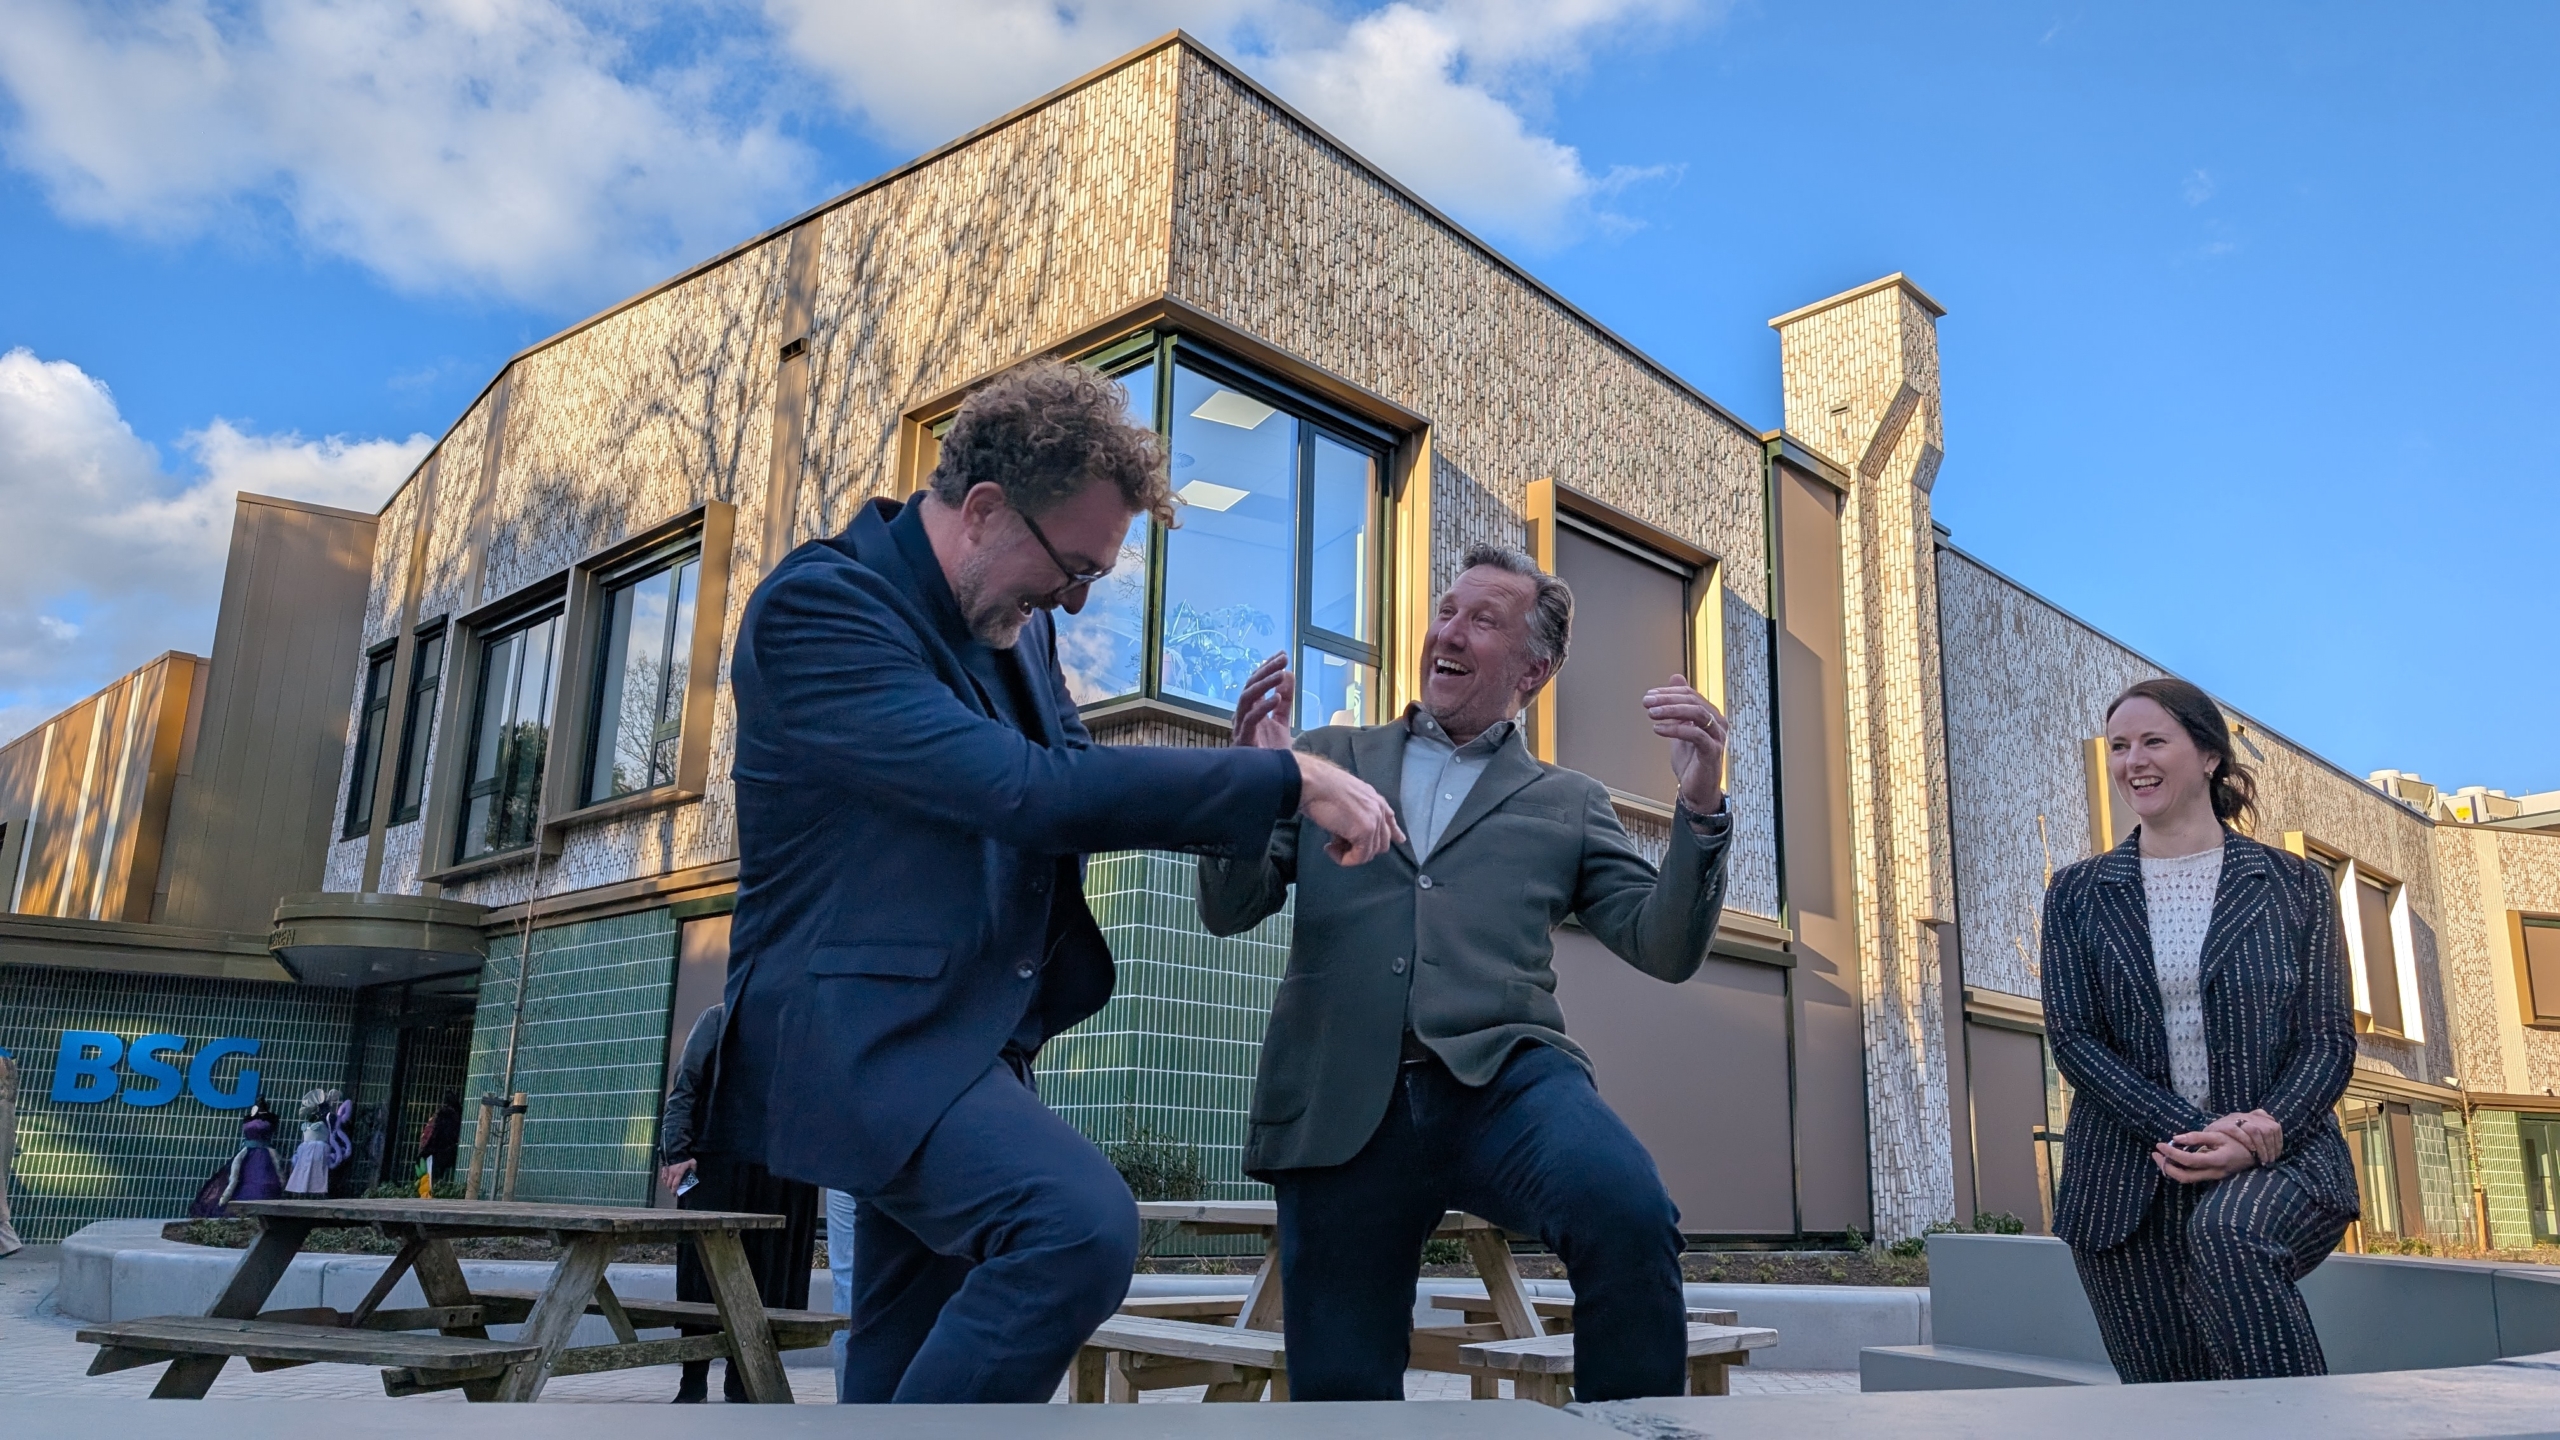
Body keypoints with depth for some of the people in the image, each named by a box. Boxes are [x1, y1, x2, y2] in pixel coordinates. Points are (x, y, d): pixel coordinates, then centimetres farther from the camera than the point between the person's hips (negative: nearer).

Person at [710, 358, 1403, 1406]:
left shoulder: (1017, 621, 8)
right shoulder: (816, 604, -17)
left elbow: (1075, 781, 16)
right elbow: (1024, 793, -27)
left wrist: (1247, 789, -3)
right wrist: (1289, 779, -24)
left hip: (973, 1037, 9)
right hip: (856, 1028, -8)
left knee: (909, 1366, 14)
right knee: (1080, 1223, -29)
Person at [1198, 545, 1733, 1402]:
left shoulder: (1569, 805, 18)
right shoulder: (1329, 758, 19)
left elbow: (1665, 951, 9)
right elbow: (1228, 911, 11)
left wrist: (1700, 808, -8)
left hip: (1502, 1076, -1)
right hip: (1341, 1104, 1)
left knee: (1630, 1213, -29)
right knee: (1338, 1393, -5)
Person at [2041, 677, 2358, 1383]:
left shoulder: (2294, 884, 8)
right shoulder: (2078, 894, 9)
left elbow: (2329, 1040, 3)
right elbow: (2073, 1038, 0)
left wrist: (2260, 1136, -16)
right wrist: (2195, 1133, -14)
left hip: (2280, 1164, -2)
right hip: (2129, 1185, 2)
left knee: (2227, 1231, -36)